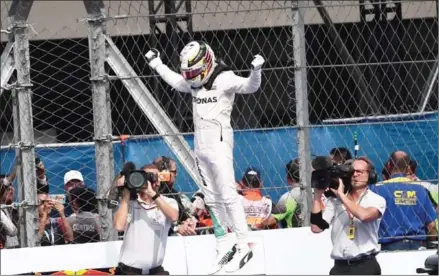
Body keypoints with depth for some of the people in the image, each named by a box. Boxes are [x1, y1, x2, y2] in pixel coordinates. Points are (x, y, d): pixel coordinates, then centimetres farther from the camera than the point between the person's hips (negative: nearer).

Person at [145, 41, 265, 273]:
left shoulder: (224, 80, -12)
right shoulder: (194, 83, 10)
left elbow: (249, 87, -24)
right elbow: (176, 81, 30)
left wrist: (256, 71, -43)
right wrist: (156, 64, 37)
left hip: (219, 143, -8)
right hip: (201, 146, 8)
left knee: (228, 195, -12)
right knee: (212, 199, 8)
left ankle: (243, 247, -11)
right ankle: (223, 247, 13)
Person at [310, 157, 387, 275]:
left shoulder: (376, 200, 1)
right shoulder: (335, 200, 9)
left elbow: (364, 215, -22)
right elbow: (316, 227, 2)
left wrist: (341, 195, -12)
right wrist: (317, 195, -1)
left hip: (366, 266, -3)